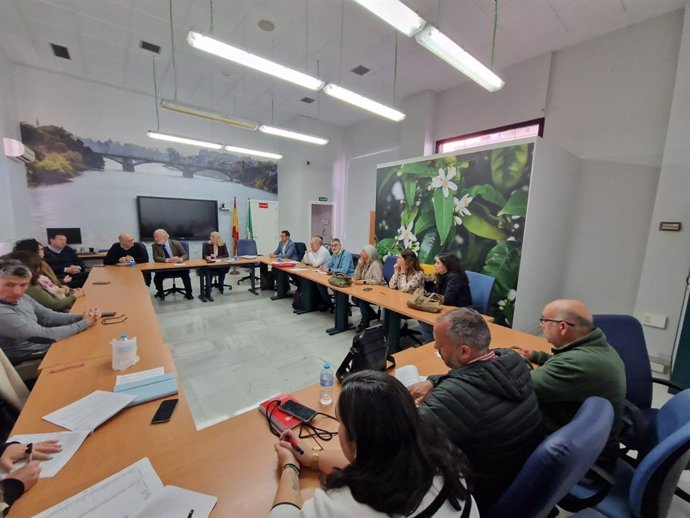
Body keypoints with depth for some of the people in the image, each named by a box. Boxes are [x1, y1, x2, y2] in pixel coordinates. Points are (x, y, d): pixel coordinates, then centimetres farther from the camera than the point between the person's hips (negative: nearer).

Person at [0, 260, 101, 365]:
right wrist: (85, 322, -20)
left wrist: (82, 317, -13)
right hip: (30, 361, -7)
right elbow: (45, 335, -27)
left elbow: (49, 317, 3)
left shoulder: (21, 297, -3)